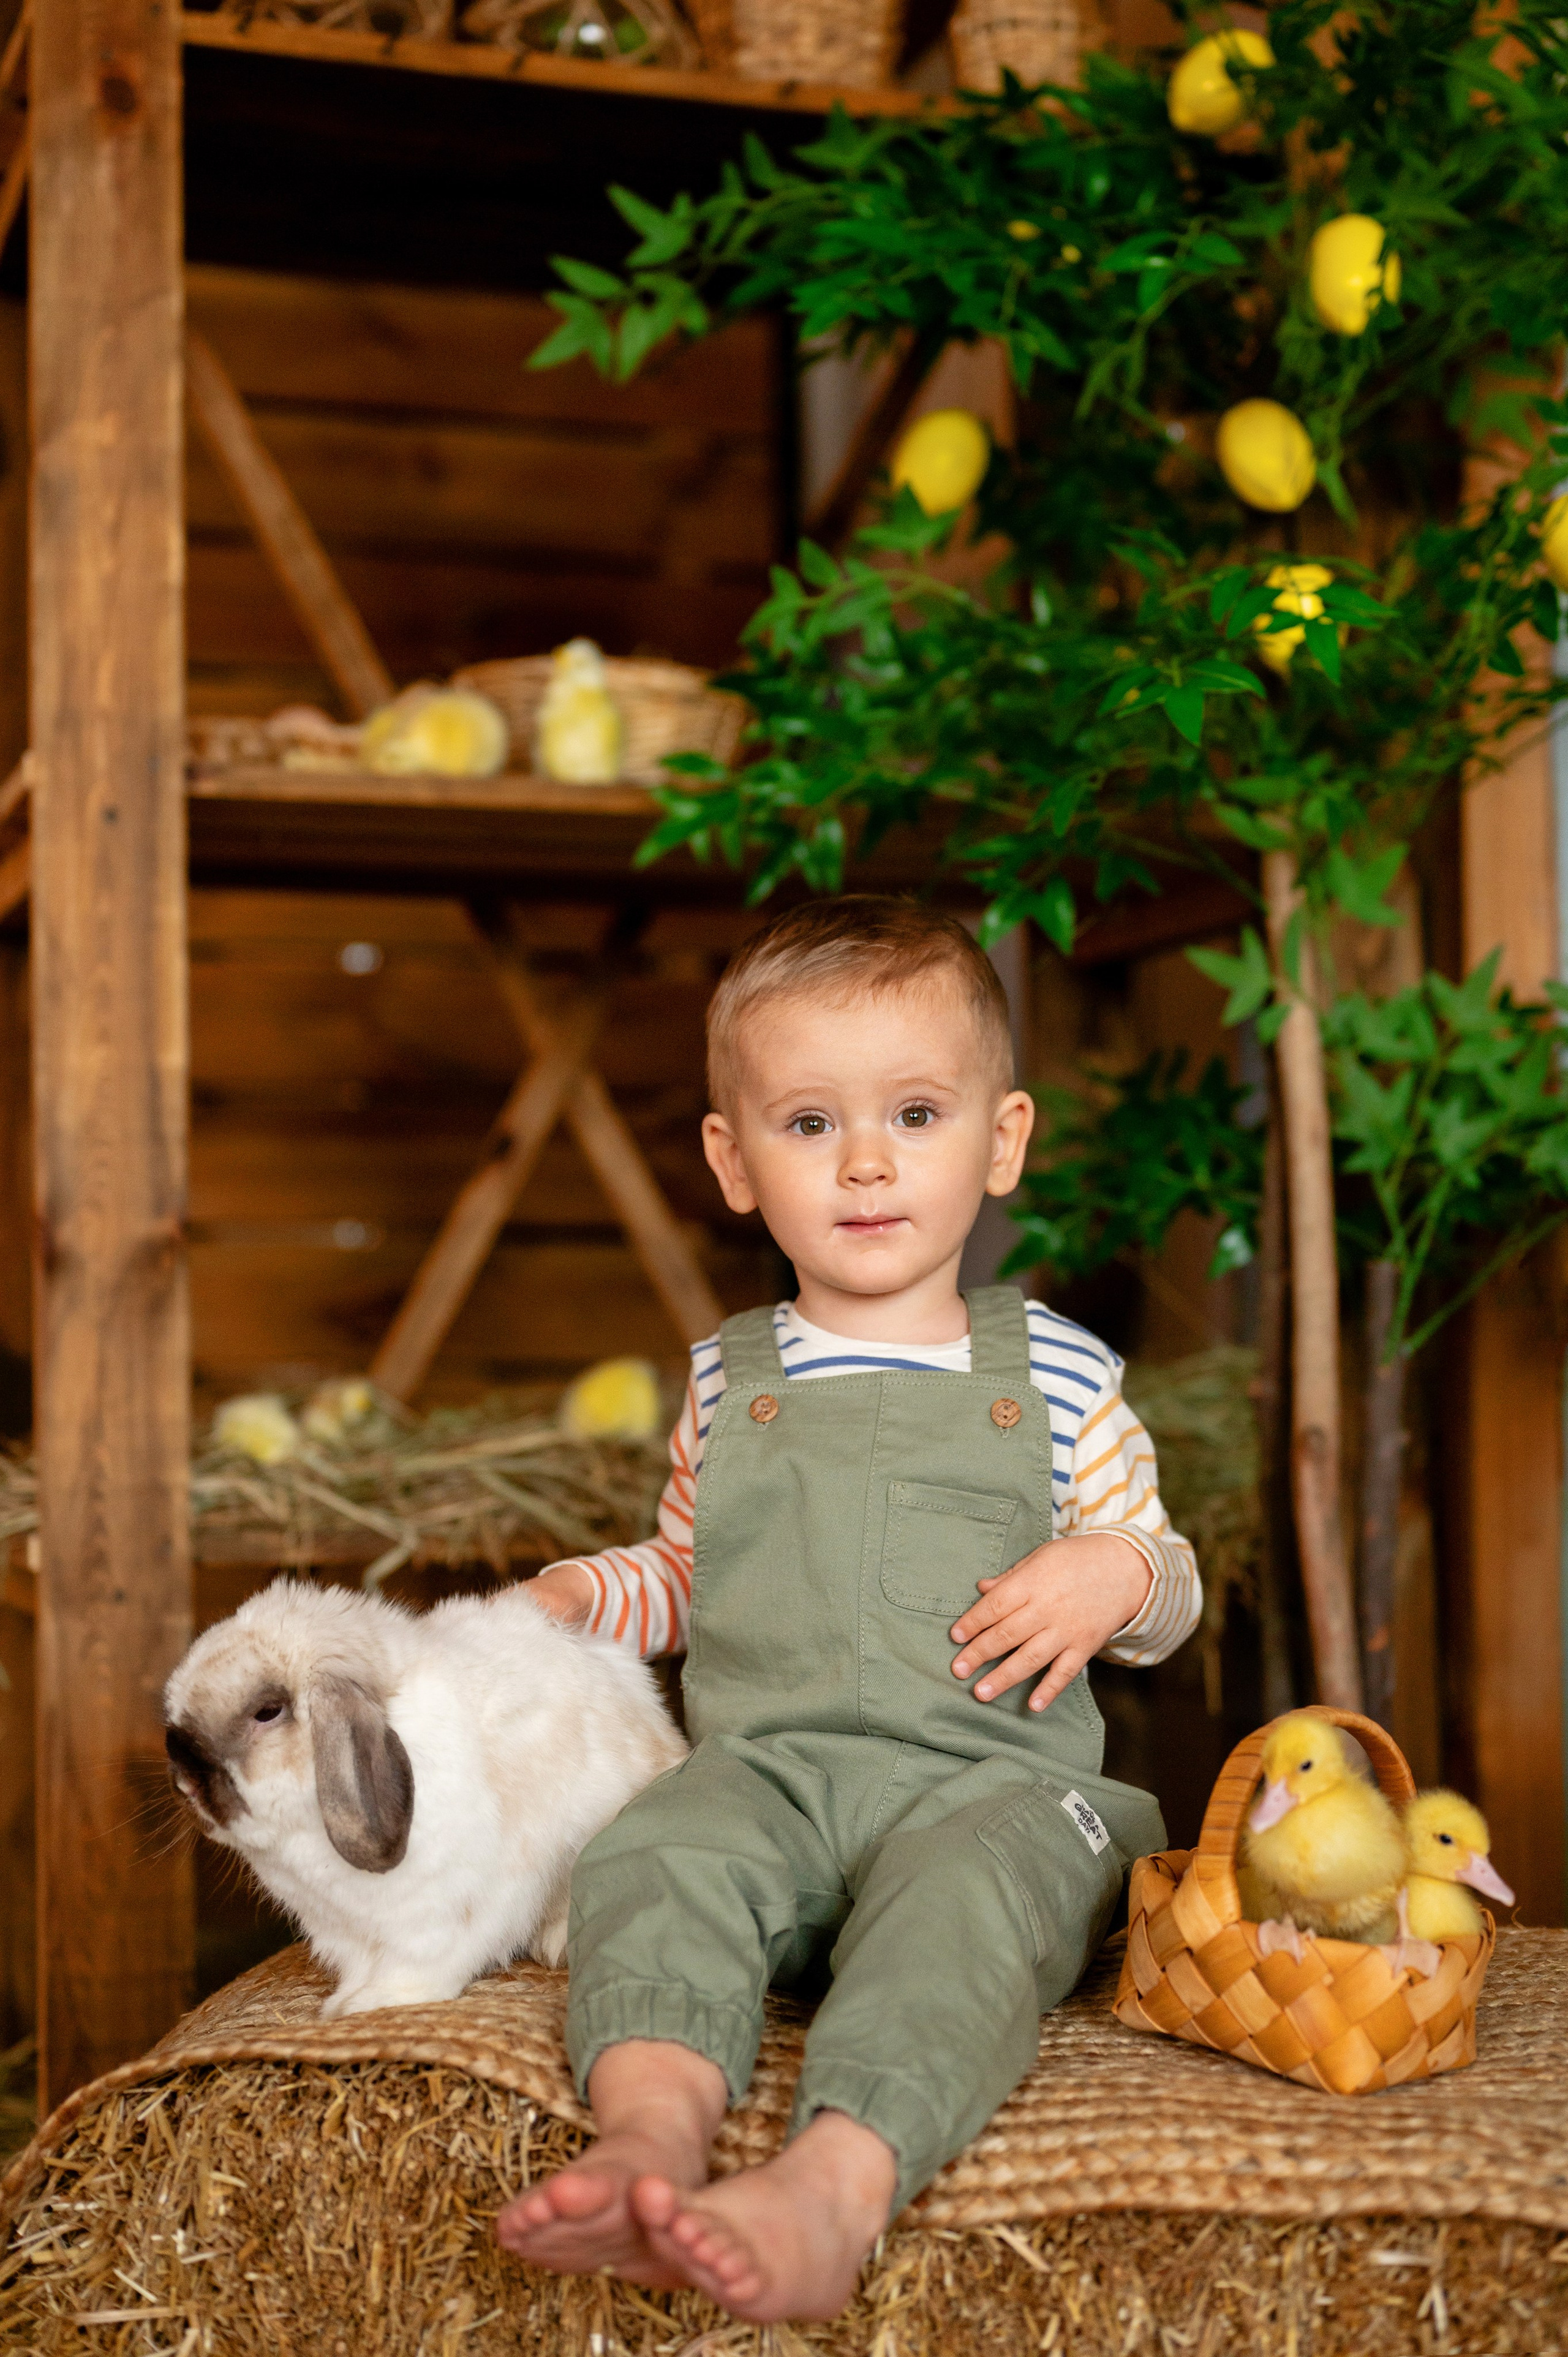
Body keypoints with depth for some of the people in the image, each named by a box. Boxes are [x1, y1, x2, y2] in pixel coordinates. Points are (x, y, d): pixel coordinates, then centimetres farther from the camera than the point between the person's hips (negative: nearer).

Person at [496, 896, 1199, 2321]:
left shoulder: (1057, 1378, 11)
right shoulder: (730, 1384, 17)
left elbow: (1166, 1586, 18)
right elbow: (683, 1576, 30)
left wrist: (1120, 1574, -6)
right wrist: (574, 1598, 10)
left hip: (988, 1783, -2)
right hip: (765, 1764, 2)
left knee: (960, 1897, -37)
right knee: (654, 1857, -31)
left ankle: (833, 2188, -55)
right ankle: (654, 2134, -50)